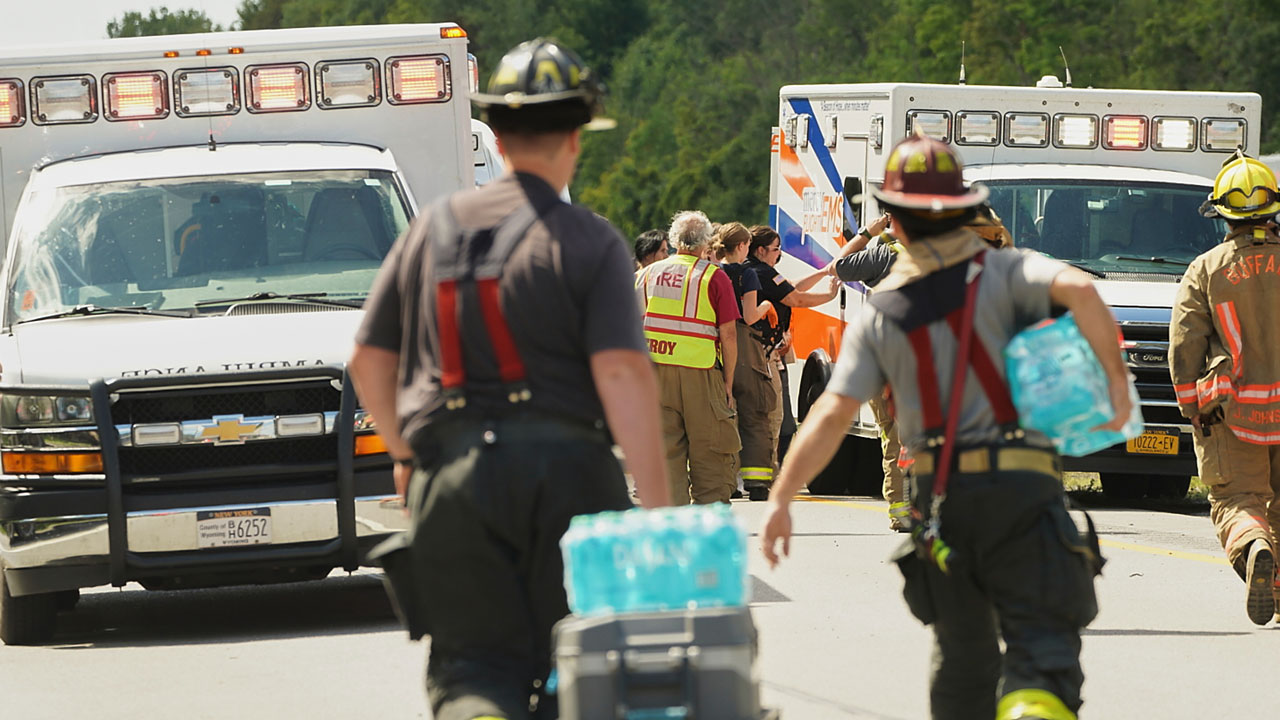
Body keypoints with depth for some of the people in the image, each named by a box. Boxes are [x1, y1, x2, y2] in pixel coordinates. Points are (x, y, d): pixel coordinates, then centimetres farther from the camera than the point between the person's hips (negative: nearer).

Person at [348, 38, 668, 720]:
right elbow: (622, 370, -12)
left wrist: (406, 450, 28)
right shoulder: (590, 241, -1)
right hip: (566, 470, -2)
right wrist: (657, 505, -13)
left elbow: (370, 361, 13)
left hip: (452, 477, 2)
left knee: (472, 658, 2)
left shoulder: (434, 228, 11)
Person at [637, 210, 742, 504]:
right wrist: (728, 381, 2)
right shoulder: (714, 276, -3)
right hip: (700, 374, -3)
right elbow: (727, 334, -5)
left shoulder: (648, 274, 9)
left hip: (654, 371, 3)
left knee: (665, 449, 6)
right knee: (709, 450, 4)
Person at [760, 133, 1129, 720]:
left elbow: (833, 413, -1)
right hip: (1022, 491, -3)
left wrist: (780, 500, 1)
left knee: (962, 651, 19)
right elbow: (1078, 290, -19)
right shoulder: (1006, 273, 2)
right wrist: (1115, 379, -11)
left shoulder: (879, 312, 7)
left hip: (941, 496, 3)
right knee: (1042, 648, -8)